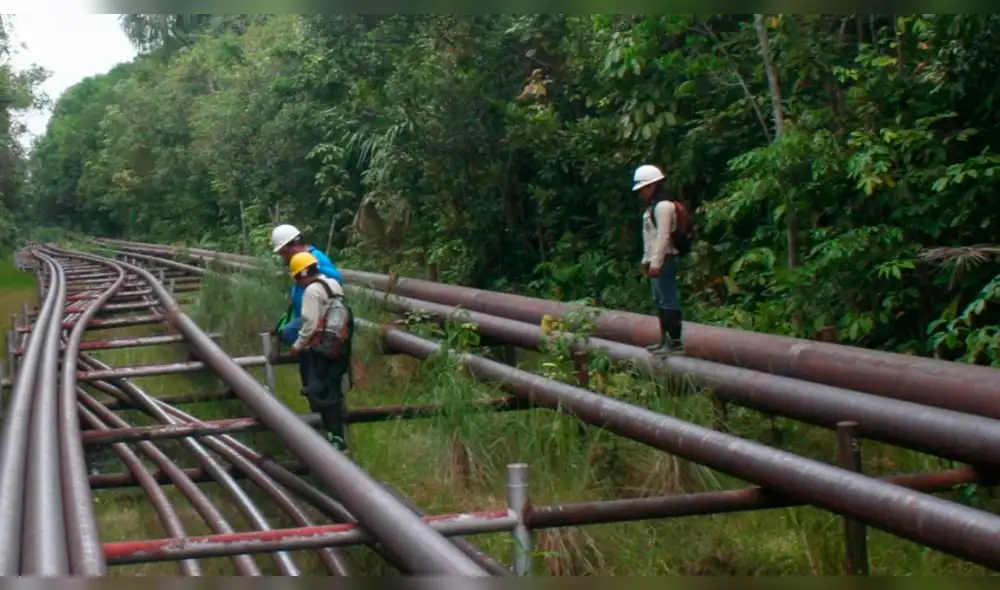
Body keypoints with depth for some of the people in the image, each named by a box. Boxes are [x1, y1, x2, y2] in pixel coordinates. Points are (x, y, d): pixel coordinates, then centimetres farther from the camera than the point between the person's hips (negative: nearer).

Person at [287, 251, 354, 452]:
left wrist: (298, 345, -4)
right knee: (334, 392, 13)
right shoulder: (334, 284, 14)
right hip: (339, 347, 9)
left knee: (321, 392, -5)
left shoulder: (312, 290, -11)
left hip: (322, 349, -9)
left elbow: (310, 323, -15)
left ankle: (335, 437, -8)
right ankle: (340, 436, 17)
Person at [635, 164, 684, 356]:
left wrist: (655, 262, -21)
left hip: (665, 260, -10)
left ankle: (675, 341, -9)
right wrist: (646, 260, 20)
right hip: (657, 261, 10)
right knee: (660, 300, 13)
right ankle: (664, 340, 19)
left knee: (668, 301, -10)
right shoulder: (651, 207, 18)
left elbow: (663, 236, -19)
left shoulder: (663, 206, -14)